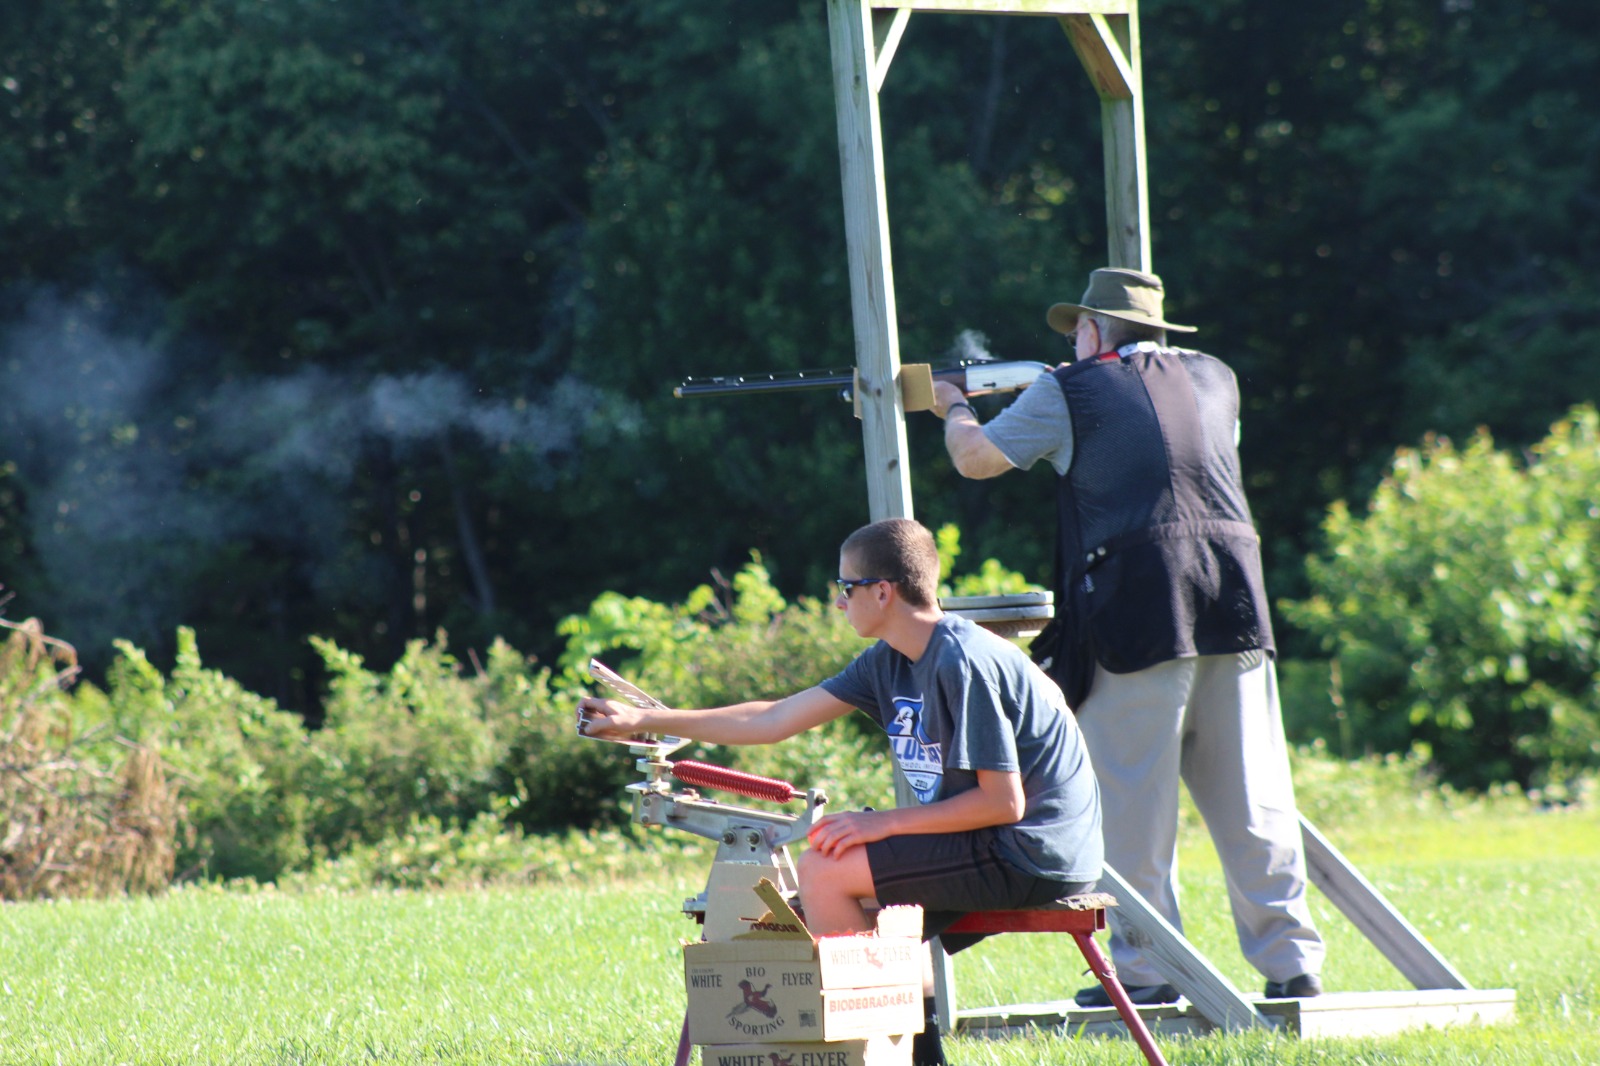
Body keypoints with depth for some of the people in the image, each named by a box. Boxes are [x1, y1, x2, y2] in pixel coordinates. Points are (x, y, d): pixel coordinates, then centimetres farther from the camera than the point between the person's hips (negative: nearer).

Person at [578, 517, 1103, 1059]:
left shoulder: (964, 662, -20)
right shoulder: (888, 664, 8)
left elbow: (1003, 802, -21)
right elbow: (774, 720, 12)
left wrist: (884, 822, -16)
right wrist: (642, 721, 13)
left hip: (1033, 853, -10)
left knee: (822, 874, -13)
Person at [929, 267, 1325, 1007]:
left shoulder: (1070, 393, 4)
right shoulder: (1213, 379, 18)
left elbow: (976, 458, 11)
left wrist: (954, 409, 33)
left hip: (1138, 611, -4)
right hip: (1233, 604, 4)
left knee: (1135, 801, 1)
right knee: (1250, 793, 5)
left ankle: (1145, 968, 0)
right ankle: (1290, 962, 4)